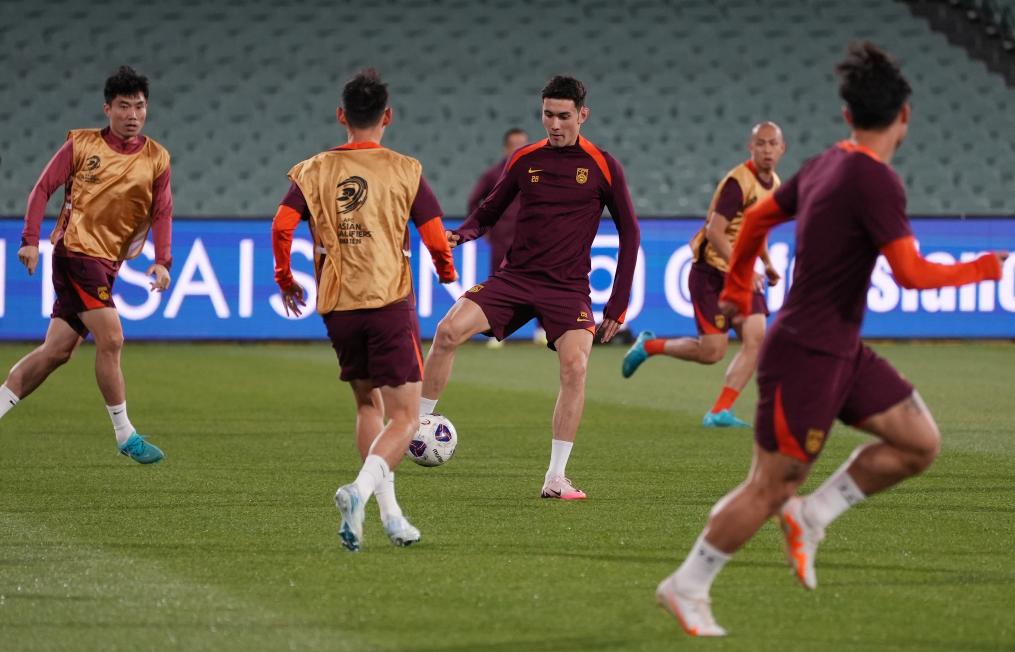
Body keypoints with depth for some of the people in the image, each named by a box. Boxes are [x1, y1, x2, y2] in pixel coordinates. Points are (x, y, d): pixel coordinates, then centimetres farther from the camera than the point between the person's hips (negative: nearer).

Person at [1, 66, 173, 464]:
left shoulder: (156, 158, 7)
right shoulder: (81, 144, -2)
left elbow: (161, 213, 5)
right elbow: (43, 189, -1)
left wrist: (162, 261, -10)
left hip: (106, 264, 5)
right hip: (76, 250, -5)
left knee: (58, 350, 5)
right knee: (111, 338, -14)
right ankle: (125, 435, -7)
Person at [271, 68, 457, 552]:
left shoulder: (313, 171, 5)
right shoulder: (405, 171, -1)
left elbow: (282, 226, -6)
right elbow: (435, 239, -2)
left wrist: (285, 277, 11)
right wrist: (446, 272, 19)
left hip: (336, 307, 4)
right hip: (389, 303, -4)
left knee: (367, 405, 20)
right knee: (403, 417, -2)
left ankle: (389, 511, 12)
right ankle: (360, 490, -27)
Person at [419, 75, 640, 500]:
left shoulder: (602, 167, -1)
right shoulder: (524, 160, 5)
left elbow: (629, 233, 4)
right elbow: (490, 212, 15)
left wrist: (617, 305, -1)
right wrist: (460, 235, -9)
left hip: (568, 288, -2)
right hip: (515, 277, 2)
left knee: (575, 365, -23)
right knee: (449, 330, -20)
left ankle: (556, 478, -13)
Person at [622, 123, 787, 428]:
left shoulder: (773, 184, 8)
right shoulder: (738, 182, -20)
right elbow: (714, 232, -25)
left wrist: (767, 263, 17)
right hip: (712, 273, -8)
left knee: (755, 338, -10)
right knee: (712, 351, -8)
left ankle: (719, 412, -6)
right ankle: (649, 345, 19)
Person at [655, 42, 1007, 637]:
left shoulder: (828, 165, 7)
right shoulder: (873, 179, -20)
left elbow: (756, 218, 21)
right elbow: (911, 274, -25)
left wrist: (738, 288, 34)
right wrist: (986, 269, -11)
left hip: (843, 352, 9)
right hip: (806, 357, -9)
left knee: (921, 443, 5)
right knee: (771, 487, 0)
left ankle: (812, 514, 12)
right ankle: (687, 587, 13)